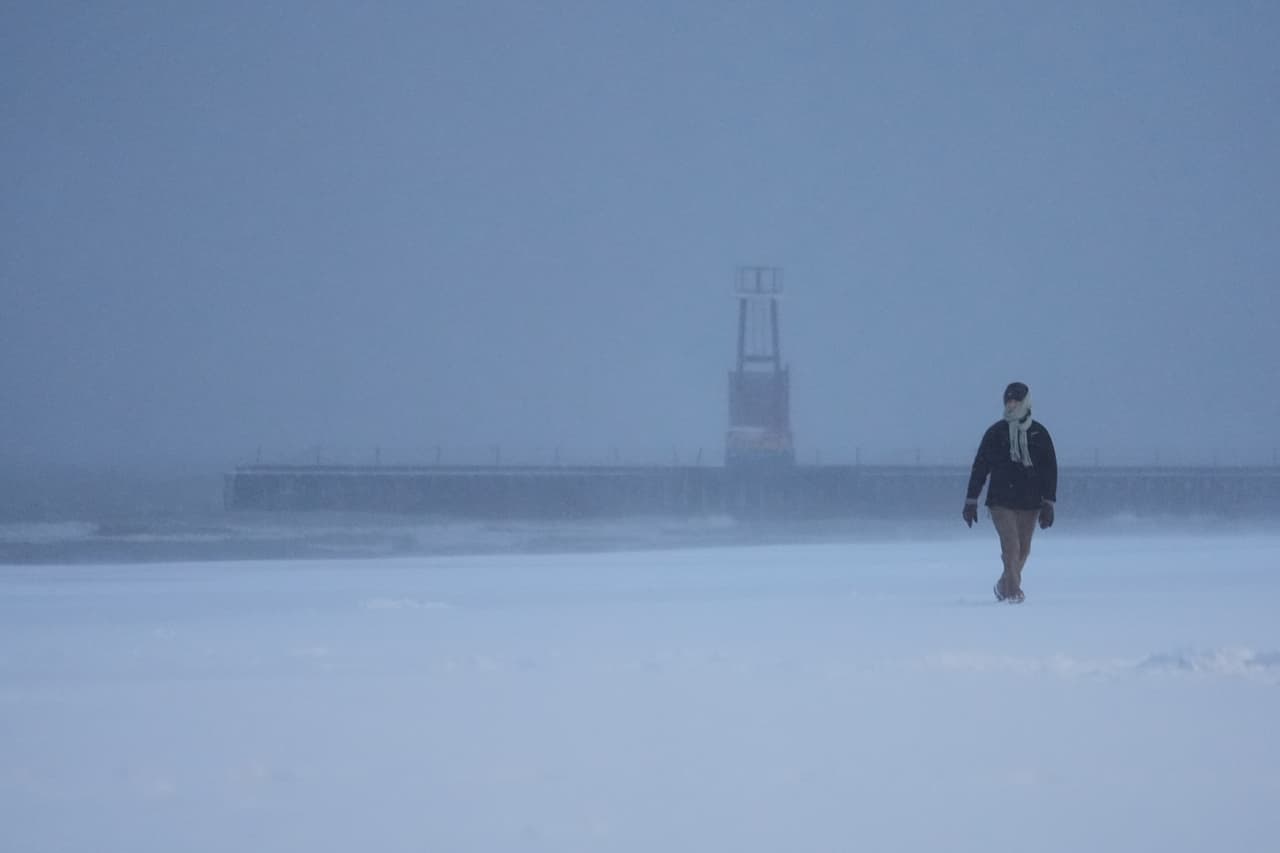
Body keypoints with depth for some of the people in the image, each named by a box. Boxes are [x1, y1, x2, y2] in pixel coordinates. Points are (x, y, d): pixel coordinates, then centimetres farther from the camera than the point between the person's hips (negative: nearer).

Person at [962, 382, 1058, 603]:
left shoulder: (1039, 434, 4)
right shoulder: (995, 432, 2)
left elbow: (1050, 469, 5)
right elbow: (980, 466, 4)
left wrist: (1048, 504, -2)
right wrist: (971, 501, 2)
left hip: (1030, 502, 2)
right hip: (1001, 500, -2)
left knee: (1023, 550, 8)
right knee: (1011, 546, -15)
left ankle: (1004, 587, 28)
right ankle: (1014, 591, -15)